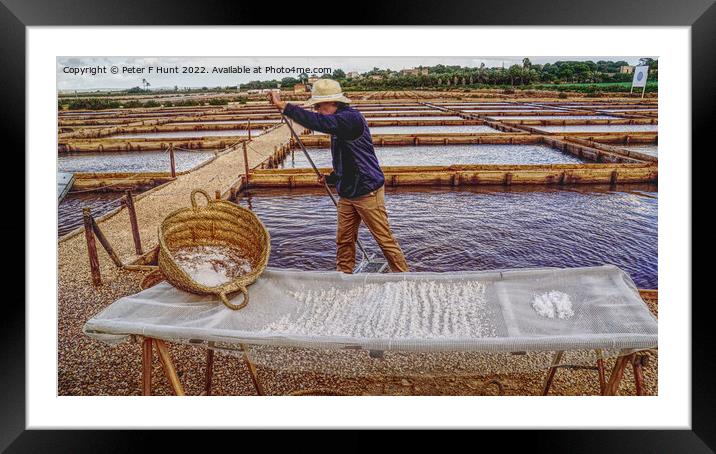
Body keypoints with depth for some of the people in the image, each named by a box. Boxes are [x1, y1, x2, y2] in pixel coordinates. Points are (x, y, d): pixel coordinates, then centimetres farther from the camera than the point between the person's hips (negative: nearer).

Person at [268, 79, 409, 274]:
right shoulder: (339, 122, 12)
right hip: (347, 193, 9)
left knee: (385, 239, 0)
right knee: (344, 240, 12)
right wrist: (331, 178, 11)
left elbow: (319, 122, -36)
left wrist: (284, 106, -33)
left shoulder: (351, 118, -19)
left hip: (367, 191, -9)